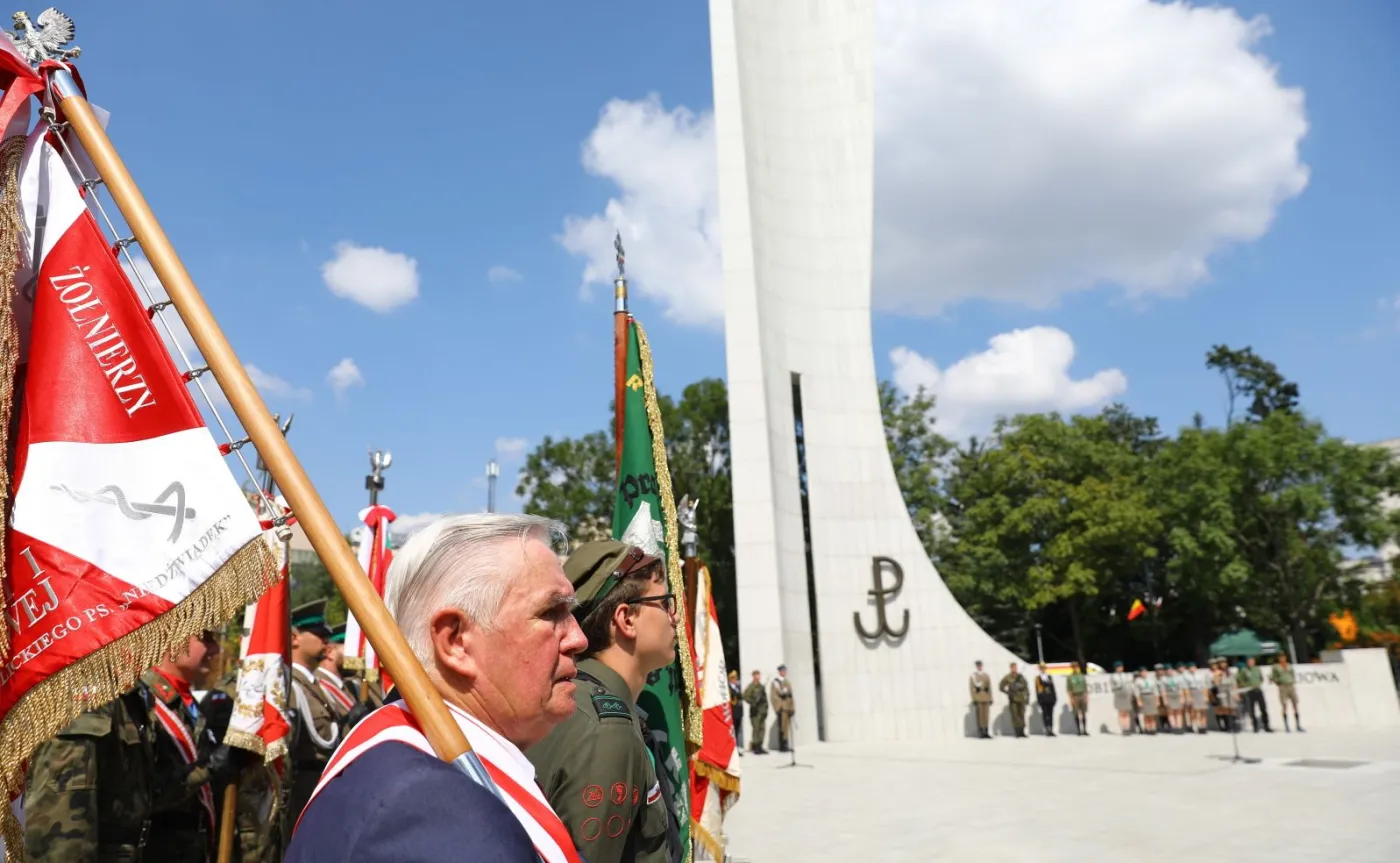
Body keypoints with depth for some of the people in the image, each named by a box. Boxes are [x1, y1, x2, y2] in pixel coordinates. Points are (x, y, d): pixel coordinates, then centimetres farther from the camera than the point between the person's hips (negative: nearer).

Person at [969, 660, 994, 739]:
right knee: (980, 716, -5)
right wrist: (974, 699, -11)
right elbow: (971, 688, -4)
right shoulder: (973, 676, -1)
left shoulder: (987, 675, 11)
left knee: (986, 715, 2)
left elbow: (990, 688, 12)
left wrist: (990, 699, 7)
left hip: (986, 699, 4)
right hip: (978, 699, -4)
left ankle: (986, 733, 7)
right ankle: (981, 733, -2)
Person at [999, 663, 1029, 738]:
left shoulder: (1020, 677, 8)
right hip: (1013, 699, -3)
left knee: (1022, 715, 3)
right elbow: (1001, 687, 4)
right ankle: (1017, 731, -2)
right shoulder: (1007, 677, -1)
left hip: (1021, 699, 3)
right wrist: (1008, 693, -4)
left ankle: (1022, 731, 9)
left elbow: (1026, 687, 11)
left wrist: (1027, 697, 6)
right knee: (1015, 715, -5)